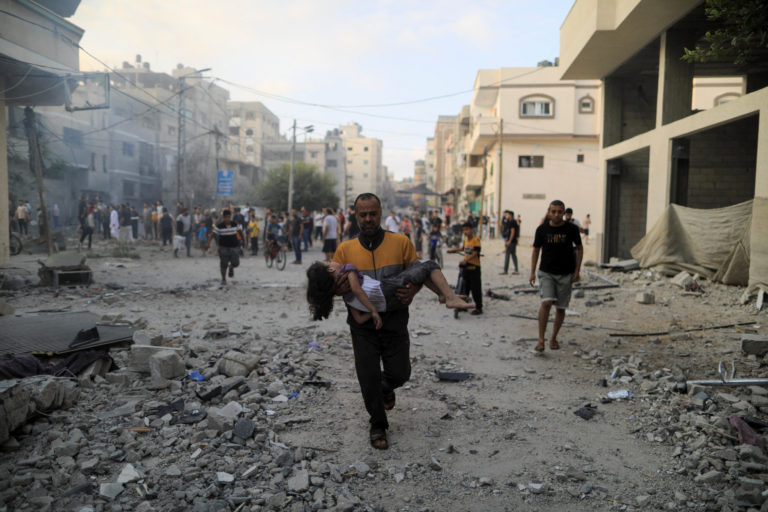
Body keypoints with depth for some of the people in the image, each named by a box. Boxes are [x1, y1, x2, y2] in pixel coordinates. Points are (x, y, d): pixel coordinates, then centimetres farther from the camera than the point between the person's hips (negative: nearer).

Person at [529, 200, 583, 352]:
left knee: (560, 308, 6)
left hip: (566, 274, 1)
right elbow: (536, 250, 7)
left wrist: (577, 271, 0)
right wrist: (532, 272, 2)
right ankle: (541, 339, -12)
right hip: (546, 272, -1)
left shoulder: (571, 229, -5)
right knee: (546, 302, -19)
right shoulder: (542, 229, -3)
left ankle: (553, 338, 26)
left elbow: (579, 249, 7)